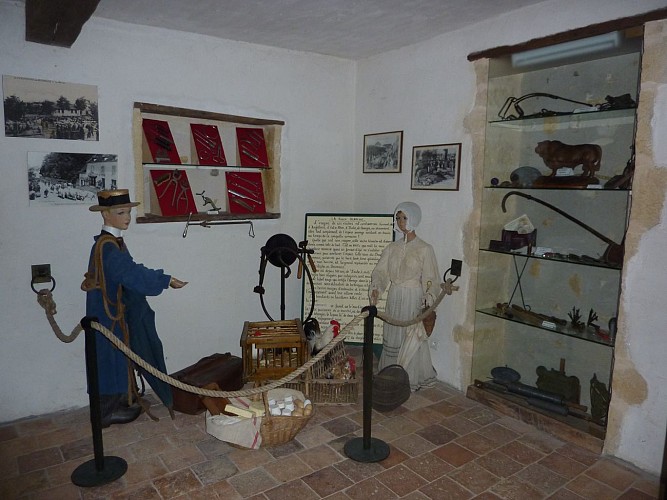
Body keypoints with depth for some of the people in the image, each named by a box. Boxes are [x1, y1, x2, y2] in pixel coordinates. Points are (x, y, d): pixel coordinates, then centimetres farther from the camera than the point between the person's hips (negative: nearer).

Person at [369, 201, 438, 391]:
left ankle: (411, 380, 16)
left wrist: (427, 298, -22)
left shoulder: (424, 249, -6)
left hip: (413, 299, -5)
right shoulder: (392, 247, 7)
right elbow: (380, 271, 2)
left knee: (411, 340, 1)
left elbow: (430, 279, -7)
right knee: (391, 338, 11)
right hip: (394, 298, 5)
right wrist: (375, 288, -15)